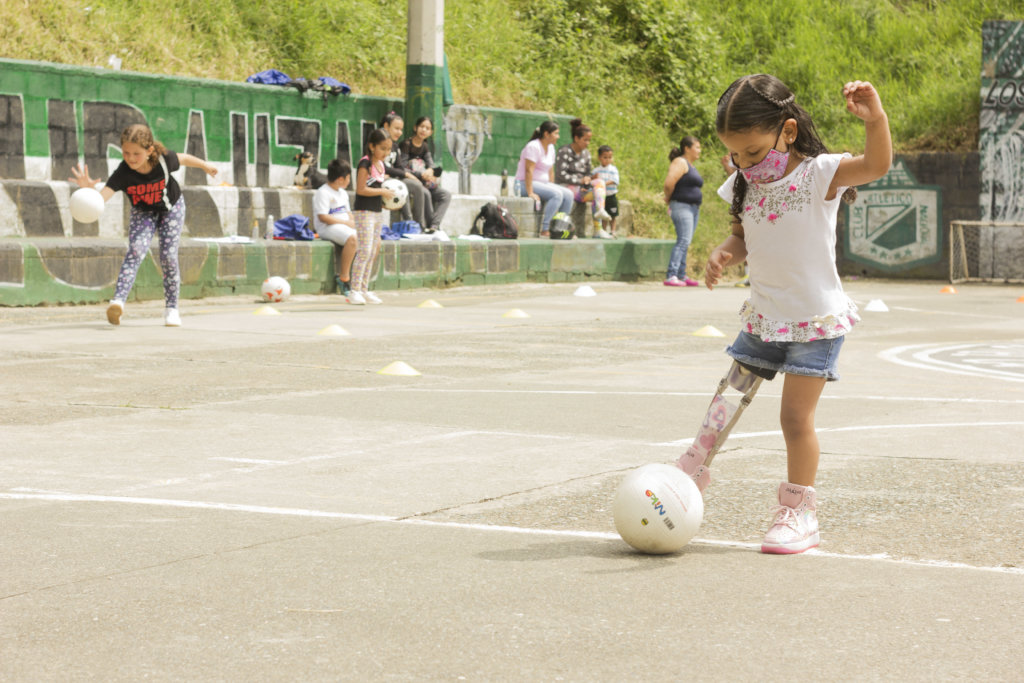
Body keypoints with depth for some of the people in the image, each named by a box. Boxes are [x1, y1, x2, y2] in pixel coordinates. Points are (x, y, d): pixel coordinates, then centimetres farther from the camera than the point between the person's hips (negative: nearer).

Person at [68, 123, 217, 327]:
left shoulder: (164, 160, -32)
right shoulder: (122, 173, -36)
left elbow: (184, 159, -8)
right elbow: (102, 197, -49)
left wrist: (206, 166, 12)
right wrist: (88, 189, -73)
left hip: (171, 207, 1)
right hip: (142, 212, -1)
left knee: (168, 255, -8)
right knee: (136, 249, -22)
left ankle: (171, 308, 8)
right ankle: (118, 301, -34)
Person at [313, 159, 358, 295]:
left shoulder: (343, 193, 23)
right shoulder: (323, 193, -8)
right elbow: (323, 217, -16)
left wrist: (352, 221, 3)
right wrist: (346, 222, -17)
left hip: (345, 226, 9)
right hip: (327, 228, -9)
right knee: (352, 238, -39)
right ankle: (344, 278, -31)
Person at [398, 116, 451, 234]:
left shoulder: (424, 147, 14)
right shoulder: (406, 144, -9)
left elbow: (431, 164, 3)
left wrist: (430, 171, -22)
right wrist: (421, 174, -26)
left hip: (424, 183, 7)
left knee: (446, 194, -14)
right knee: (426, 193, -35)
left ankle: (433, 225, -27)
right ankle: (432, 224, -24)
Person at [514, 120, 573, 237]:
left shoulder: (550, 148, 13)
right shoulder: (533, 146, -15)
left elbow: (551, 172, 18)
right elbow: (529, 170, -22)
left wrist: (552, 187, 8)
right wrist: (530, 193, -26)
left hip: (542, 183, 9)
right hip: (524, 184, -9)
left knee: (568, 194, -9)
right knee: (557, 194, -29)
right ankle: (544, 231, -32)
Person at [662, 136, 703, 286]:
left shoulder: (691, 166, 20)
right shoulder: (680, 163, -10)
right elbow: (669, 182, -20)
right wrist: (668, 198, -6)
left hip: (693, 208, 10)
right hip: (681, 206, -10)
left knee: (685, 243, 11)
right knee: (683, 241, -18)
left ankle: (681, 276, 15)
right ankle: (671, 276, -24)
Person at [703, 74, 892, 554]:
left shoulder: (818, 174, -14)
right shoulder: (744, 185, 3)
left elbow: (876, 164, -29)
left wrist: (875, 118, -46)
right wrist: (723, 254, -7)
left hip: (815, 321, -6)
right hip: (763, 317, 6)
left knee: (796, 416, -6)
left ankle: (799, 514, 6)